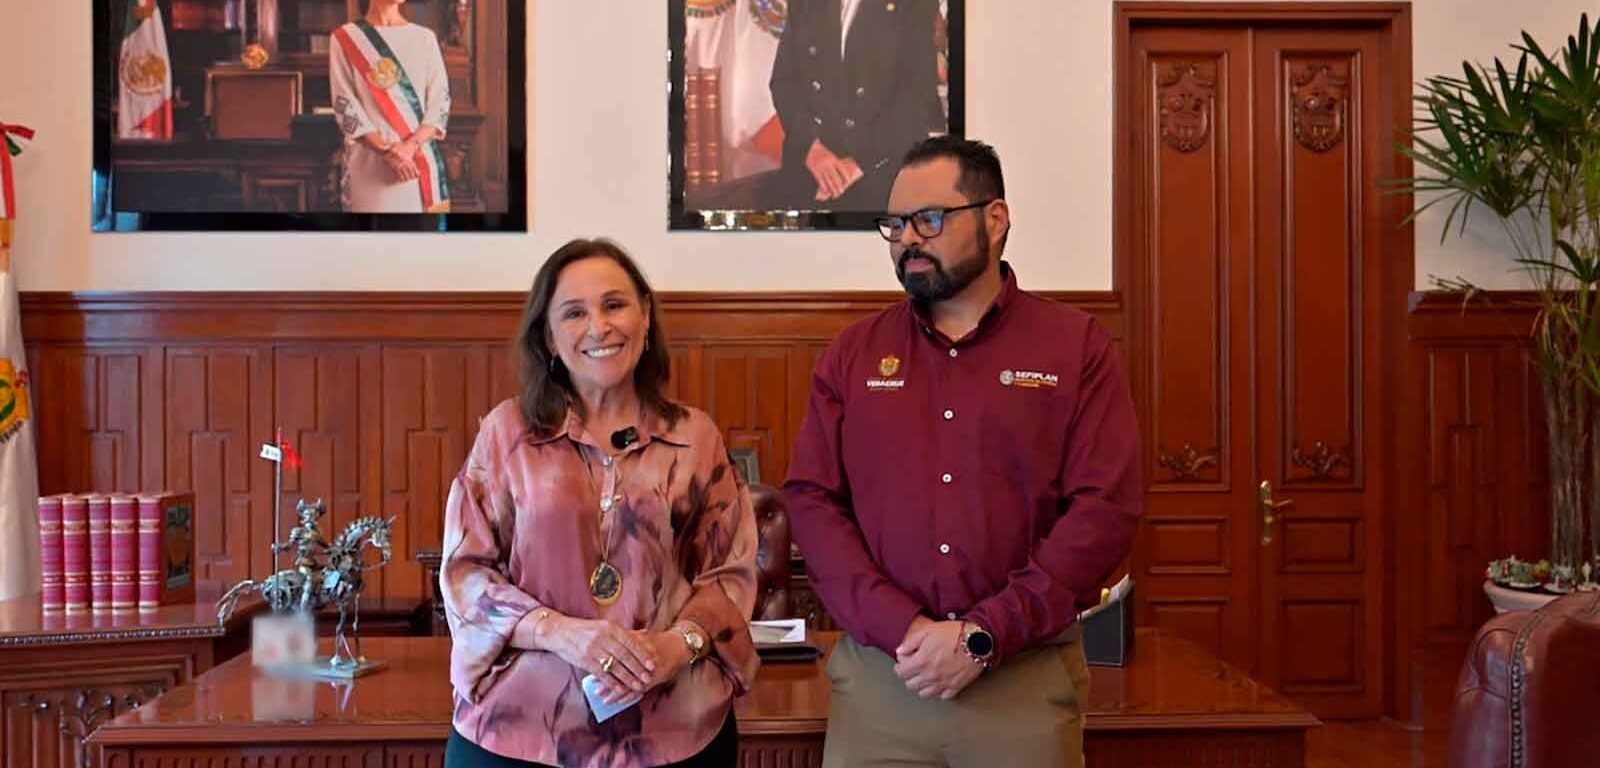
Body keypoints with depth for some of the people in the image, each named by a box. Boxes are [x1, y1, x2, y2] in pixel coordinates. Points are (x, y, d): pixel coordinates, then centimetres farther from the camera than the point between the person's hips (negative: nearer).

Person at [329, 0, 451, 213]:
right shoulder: (345, 38, 3)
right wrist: (386, 150, -15)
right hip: (370, 160, -2)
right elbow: (345, 105, -2)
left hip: (421, 157, 2)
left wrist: (412, 145, -13)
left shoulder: (425, 37, 9)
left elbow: (441, 101, 3)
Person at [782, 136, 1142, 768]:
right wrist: (900, 630, -13)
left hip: (1028, 674, -1)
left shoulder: (1077, 346, 0)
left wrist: (983, 635, -14)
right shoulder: (851, 354, 7)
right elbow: (811, 502, 0)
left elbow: (1106, 509, -7)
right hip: (876, 673, 2)